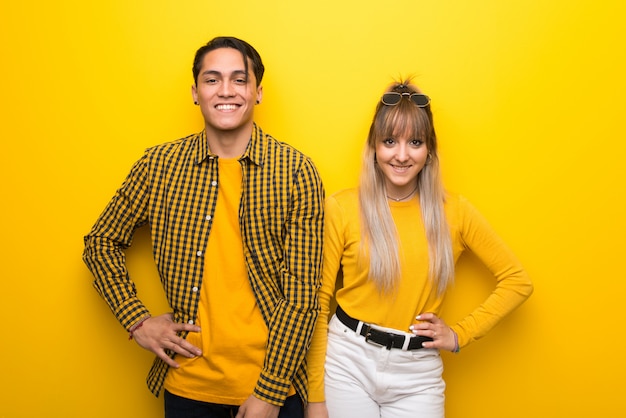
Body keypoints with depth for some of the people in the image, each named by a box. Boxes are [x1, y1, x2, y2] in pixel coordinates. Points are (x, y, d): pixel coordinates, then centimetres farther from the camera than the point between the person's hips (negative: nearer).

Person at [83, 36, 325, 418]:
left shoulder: (296, 171, -9)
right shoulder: (159, 165, -3)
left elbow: (302, 295, -11)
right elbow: (102, 242, 9)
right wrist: (138, 321, -1)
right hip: (187, 385, 2)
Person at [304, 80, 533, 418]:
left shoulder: (454, 212, -3)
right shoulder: (342, 208, -8)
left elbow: (518, 282, 5)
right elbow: (318, 303, -5)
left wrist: (460, 334, -3)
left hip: (417, 375, 1)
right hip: (347, 363, -1)